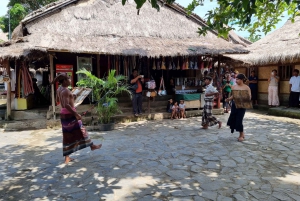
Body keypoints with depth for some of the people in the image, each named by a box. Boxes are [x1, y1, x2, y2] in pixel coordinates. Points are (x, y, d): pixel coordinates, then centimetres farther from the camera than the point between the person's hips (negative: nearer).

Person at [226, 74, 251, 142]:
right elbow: (232, 96, 9)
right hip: (234, 105, 5)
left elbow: (249, 97, -6)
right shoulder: (234, 87, 5)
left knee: (239, 120, -5)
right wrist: (228, 99, -10)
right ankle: (242, 133, 26)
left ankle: (241, 135, 18)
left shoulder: (246, 88, -5)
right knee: (232, 119, 4)